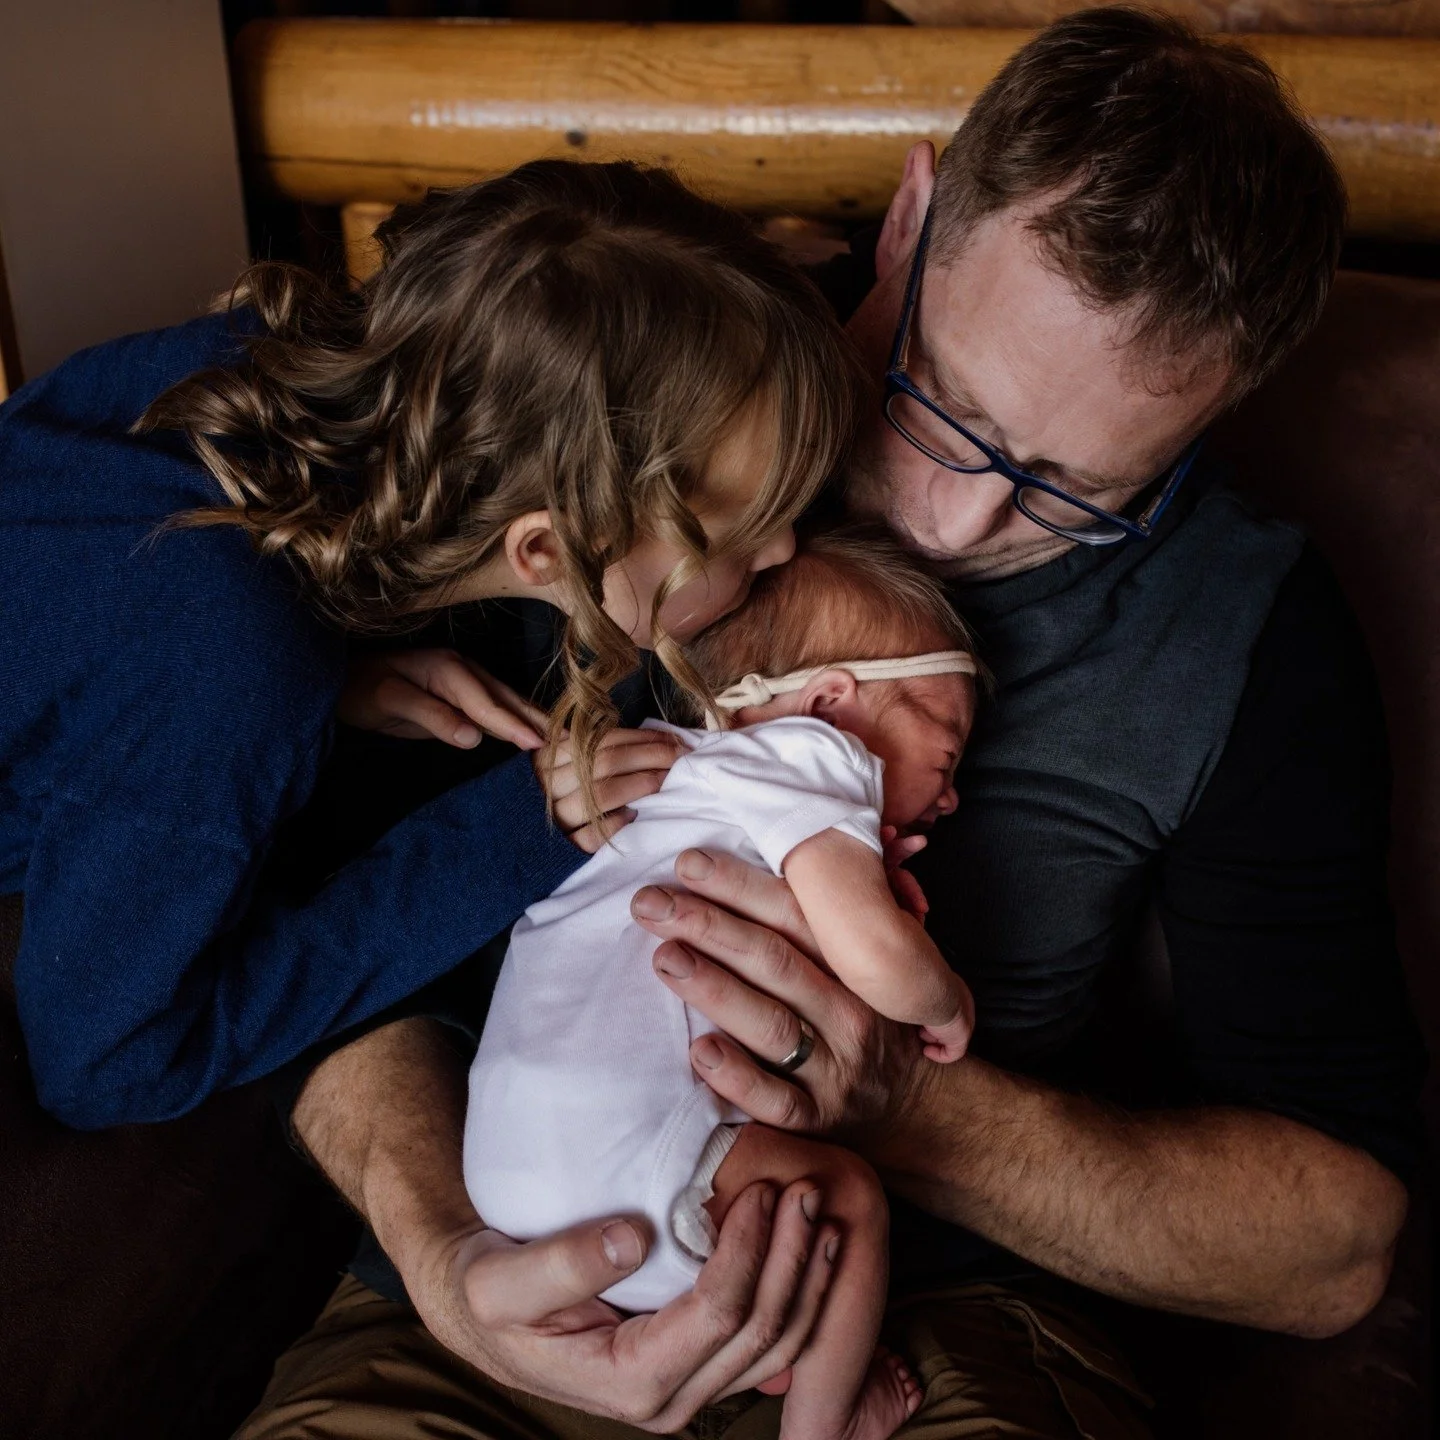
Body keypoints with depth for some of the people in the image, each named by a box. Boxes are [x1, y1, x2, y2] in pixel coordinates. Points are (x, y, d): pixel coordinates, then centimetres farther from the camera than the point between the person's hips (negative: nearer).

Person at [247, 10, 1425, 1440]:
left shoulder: (1252, 634, -9)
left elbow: (1337, 1243, -8)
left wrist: (902, 1104, -23)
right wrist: (443, 1248, -25)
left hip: (951, 1309, 1)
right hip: (545, 1254, 1)